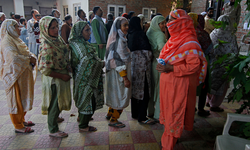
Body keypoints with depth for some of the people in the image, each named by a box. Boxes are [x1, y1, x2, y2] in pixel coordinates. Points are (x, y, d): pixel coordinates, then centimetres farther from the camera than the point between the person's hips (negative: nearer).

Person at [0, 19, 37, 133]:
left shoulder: (15, 40, 16)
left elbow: (26, 52, 13)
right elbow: (14, 57, -31)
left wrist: (31, 56, -9)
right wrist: (29, 59, -19)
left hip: (23, 75, 10)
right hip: (15, 76, -10)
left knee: (23, 98, 18)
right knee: (16, 100, 0)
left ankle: (21, 120, 32)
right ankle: (18, 127, 11)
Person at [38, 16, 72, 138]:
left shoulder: (58, 39, 0)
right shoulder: (46, 46, -25)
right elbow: (44, 69, -26)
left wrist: (68, 68, -1)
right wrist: (62, 76, -18)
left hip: (63, 75, 8)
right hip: (53, 79, -8)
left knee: (60, 100, 24)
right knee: (55, 103, 7)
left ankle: (55, 117, 50)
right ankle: (53, 130, 27)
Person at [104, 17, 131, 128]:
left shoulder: (119, 38, 10)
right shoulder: (120, 40, -20)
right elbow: (119, 61, -24)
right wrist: (125, 78, -22)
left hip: (115, 72, 10)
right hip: (120, 73, -10)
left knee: (116, 94, 21)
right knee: (121, 95, 3)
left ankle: (110, 114, 38)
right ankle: (113, 120, 18)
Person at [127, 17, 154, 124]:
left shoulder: (129, 35, 7)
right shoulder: (140, 34, -15)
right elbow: (147, 53, -17)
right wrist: (150, 58, 3)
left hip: (133, 66, 8)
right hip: (141, 66, -8)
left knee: (135, 89, 16)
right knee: (144, 91, 0)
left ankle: (135, 113, 29)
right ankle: (142, 117, 7)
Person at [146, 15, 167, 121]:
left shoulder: (150, 33, 12)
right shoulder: (159, 34, -13)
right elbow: (162, 47, -30)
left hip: (152, 62, 8)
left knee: (153, 88, 16)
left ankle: (151, 111, 28)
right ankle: (159, 114, 12)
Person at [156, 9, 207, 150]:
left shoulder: (189, 42, -14)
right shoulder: (173, 39, 11)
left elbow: (194, 66, -19)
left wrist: (171, 68, -23)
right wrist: (162, 65, 2)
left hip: (179, 85, -8)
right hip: (167, 83, 8)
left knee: (174, 113, 1)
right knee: (167, 109, 16)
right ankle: (170, 139, 34)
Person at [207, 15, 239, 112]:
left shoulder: (213, 34, -3)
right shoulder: (230, 36, -15)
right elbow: (235, 52, -9)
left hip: (212, 62, 5)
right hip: (223, 65, -5)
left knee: (212, 82, 20)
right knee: (221, 85, 10)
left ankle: (209, 101, 33)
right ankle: (214, 105, 18)